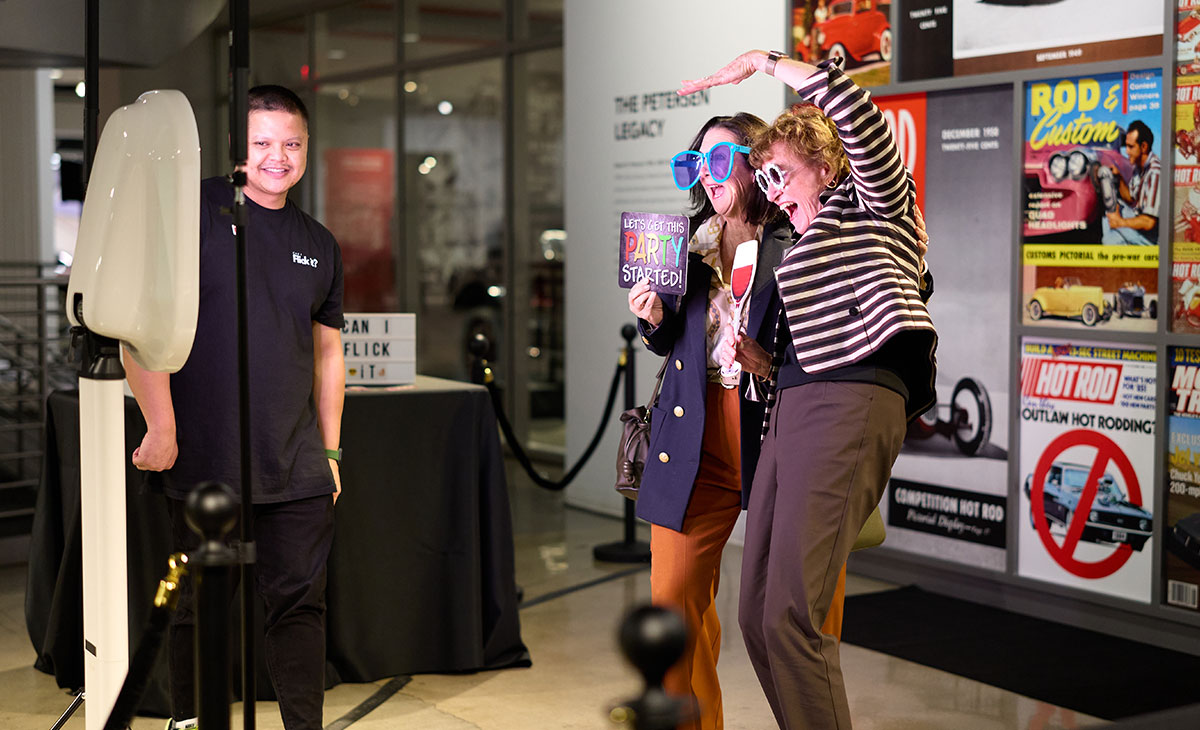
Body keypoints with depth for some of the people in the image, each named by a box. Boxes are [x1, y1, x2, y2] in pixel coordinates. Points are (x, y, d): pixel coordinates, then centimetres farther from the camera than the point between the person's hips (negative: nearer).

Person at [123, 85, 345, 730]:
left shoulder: (320, 245, 13)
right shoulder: (195, 209, -3)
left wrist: (330, 449, 17)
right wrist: (161, 428, -13)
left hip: (298, 470, 4)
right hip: (204, 458, -4)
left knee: (301, 603, 4)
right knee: (202, 608, 6)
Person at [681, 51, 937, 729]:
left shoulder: (876, 202, 9)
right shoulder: (801, 250, 31)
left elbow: (852, 107, -9)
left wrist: (763, 60, 1)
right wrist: (760, 360, 9)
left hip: (850, 405, -9)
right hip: (791, 408, 9)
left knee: (791, 616, -18)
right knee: (757, 616, 1)